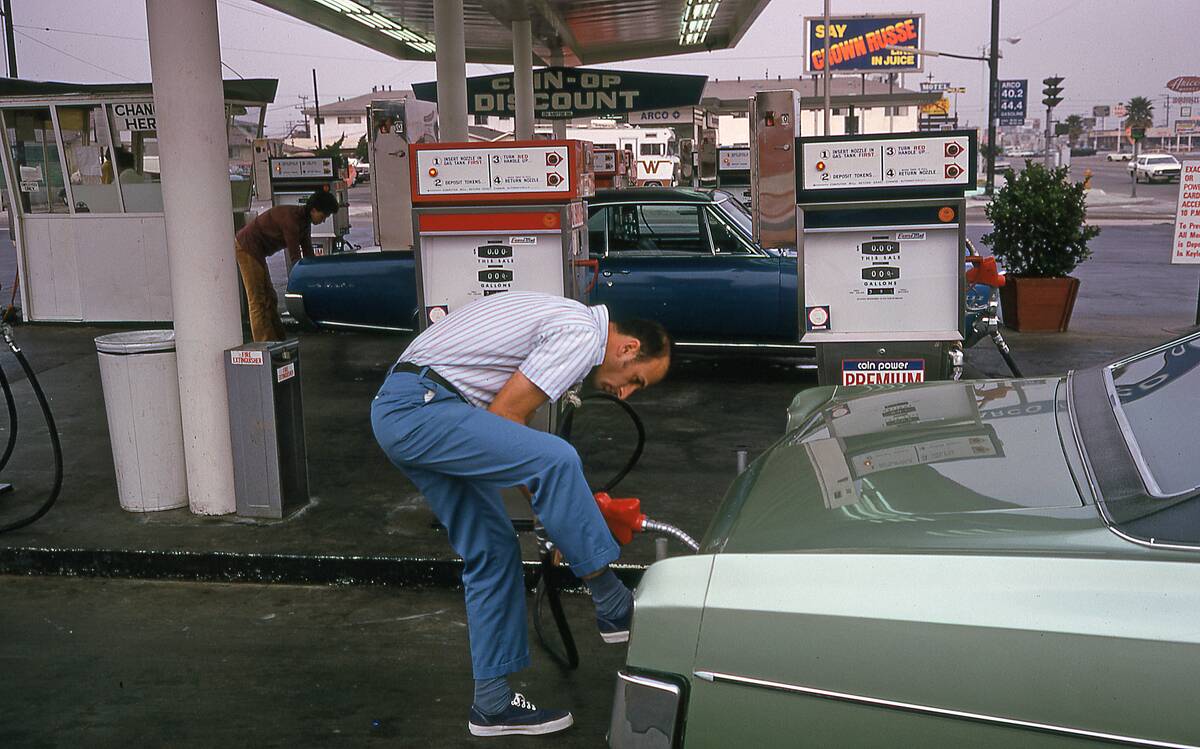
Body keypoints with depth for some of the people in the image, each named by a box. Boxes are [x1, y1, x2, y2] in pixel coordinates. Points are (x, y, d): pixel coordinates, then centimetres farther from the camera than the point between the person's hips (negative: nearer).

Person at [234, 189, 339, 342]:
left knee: (270, 299, 13)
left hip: (256, 251, 10)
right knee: (258, 301, -10)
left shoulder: (305, 221, 6)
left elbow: (308, 254, 8)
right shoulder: (292, 218, -23)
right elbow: (294, 255, -22)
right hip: (247, 248, -10)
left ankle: (278, 342, 18)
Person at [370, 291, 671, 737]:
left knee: (493, 550, 12)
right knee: (557, 459, -24)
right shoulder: (582, 333, -10)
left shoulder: (563, 321, 21)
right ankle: (614, 608, -9)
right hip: (420, 409, -11)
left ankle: (493, 703, 19)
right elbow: (503, 415, -14)